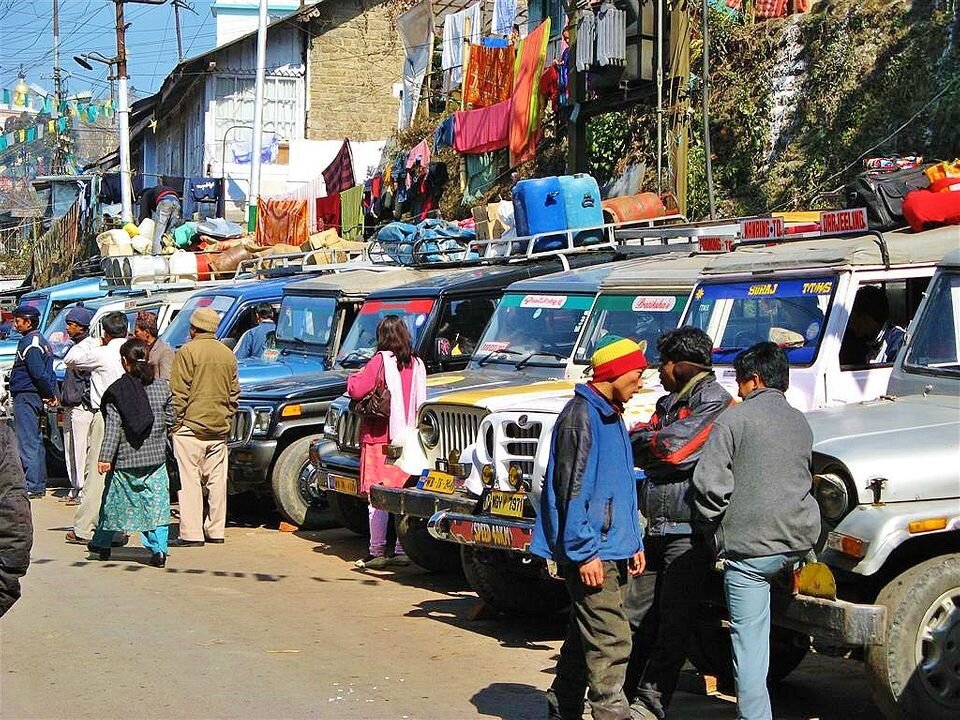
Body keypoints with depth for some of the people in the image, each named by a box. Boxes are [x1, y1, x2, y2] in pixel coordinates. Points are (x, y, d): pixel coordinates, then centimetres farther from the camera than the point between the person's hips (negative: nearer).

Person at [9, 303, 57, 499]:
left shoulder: (30, 344, -15)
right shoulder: (40, 341, 17)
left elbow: (39, 374, -21)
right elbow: (41, 374, 18)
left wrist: (50, 394, -11)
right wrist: (51, 393, 10)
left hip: (26, 397, -10)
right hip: (35, 397, 10)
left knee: (28, 442, -10)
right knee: (36, 442, 15)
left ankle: (32, 486, -11)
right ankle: (39, 485, 21)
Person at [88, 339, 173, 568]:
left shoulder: (116, 390, -7)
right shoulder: (162, 387, 1)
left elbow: (113, 427, -12)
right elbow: (170, 419, 8)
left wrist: (105, 457, -13)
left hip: (124, 458, -1)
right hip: (155, 457, 1)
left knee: (113, 500, 14)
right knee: (156, 502, 2)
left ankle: (101, 543, 29)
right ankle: (158, 548, -8)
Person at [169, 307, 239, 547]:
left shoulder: (187, 352, -9)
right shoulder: (228, 354, 11)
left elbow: (179, 394, -11)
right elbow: (234, 393, 16)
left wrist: (176, 422, -4)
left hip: (191, 427, -6)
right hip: (219, 428, 6)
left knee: (189, 480, -5)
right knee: (216, 480, 11)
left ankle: (191, 534, -8)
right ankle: (215, 531, 15)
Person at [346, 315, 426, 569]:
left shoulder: (381, 360, -10)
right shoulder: (417, 364, 5)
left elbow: (356, 390, -16)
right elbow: (420, 402, 10)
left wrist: (353, 377, 2)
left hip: (380, 438, -5)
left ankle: (377, 553, -3)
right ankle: (401, 550, 12)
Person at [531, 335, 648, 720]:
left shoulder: (612, 416, 17)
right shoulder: (581, 416, -14)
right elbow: (572, 490, -18)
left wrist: (634, 542, 19)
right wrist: (584, 552, -20)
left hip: (613, 549, 10)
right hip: (592, 552, -10)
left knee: (584, 639, 16)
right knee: (610, 643, -11)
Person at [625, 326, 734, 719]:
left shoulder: (714, 399, -8)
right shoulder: (667, 403, 20)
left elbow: (674, 448, -17)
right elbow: (636, 451, 13)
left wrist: (647, 440, 1)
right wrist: (656, 441, -7)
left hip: (689, 530, -8)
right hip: (656, 528, 8)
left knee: (672, 623, -3)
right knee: (639, 617, 10)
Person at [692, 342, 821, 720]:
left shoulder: (734, 418, -6)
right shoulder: (800, 422, 15)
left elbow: (710, 484, -12)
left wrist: (717, 526, 3)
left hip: (750, 545, -6)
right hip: (800, 539, 6)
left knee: (749, 639, -4)